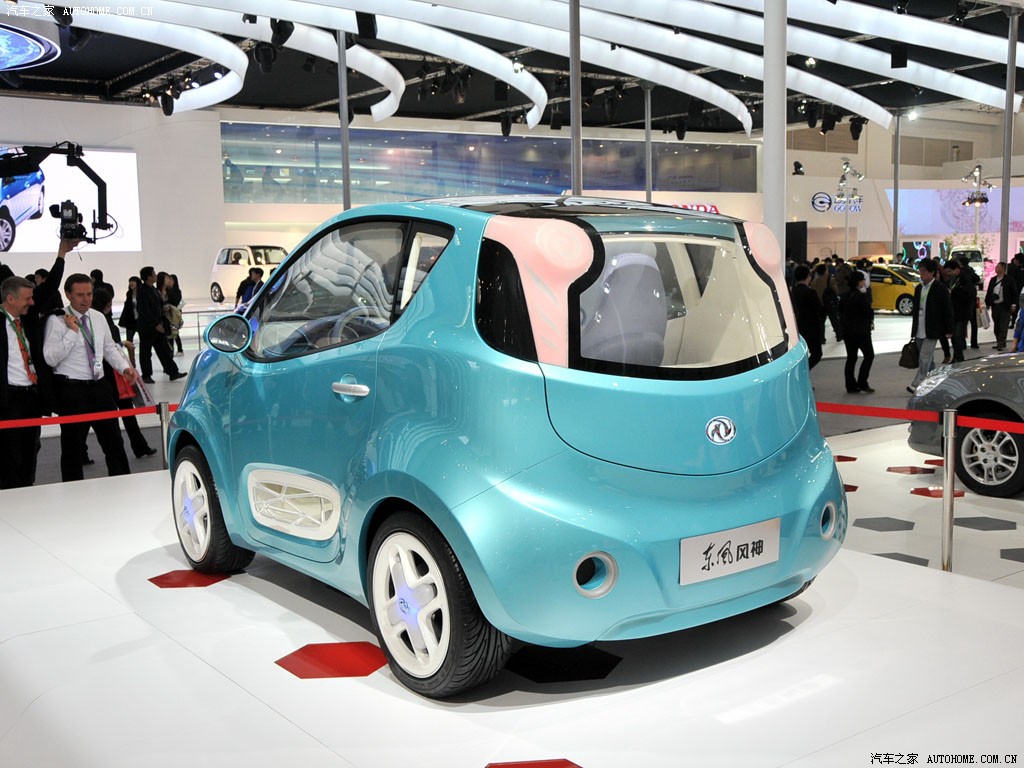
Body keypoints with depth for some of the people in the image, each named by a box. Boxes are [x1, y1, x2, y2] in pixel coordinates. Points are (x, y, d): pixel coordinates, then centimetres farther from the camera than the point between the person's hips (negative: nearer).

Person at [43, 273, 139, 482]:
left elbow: (109, 348, 19)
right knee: (72, 447, 5)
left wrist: (125, 367, 3)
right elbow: (50, 358, -17)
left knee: (114, 441, 10)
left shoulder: (99, 318, 9)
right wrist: (72, 332, -19)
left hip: (99, 386, 5)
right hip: (71, 389, -5)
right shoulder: (57, 321, -9)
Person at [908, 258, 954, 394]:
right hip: (919, 330, 7)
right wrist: (913, 330, 17)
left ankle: (917, 385, -13)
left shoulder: (940, 288, -8)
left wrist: (949, 330, -7)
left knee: (925, 357, -11)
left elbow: (948, 310, -6)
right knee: (927, 359, 14)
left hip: (932, 331, -7)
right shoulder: (919, 288, 12)